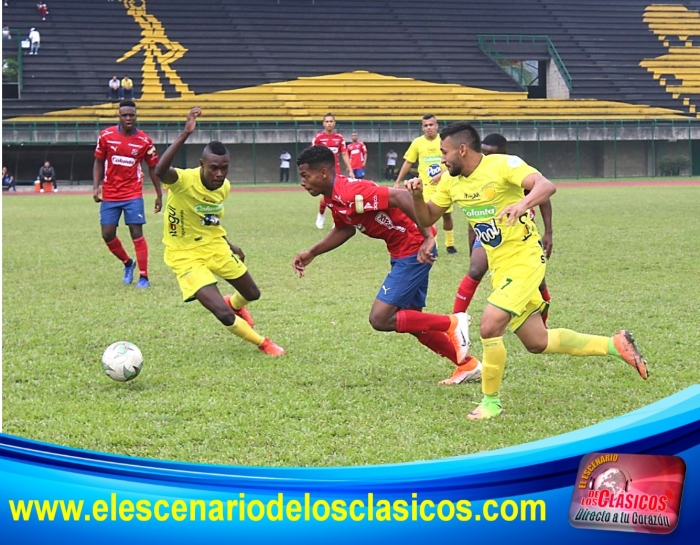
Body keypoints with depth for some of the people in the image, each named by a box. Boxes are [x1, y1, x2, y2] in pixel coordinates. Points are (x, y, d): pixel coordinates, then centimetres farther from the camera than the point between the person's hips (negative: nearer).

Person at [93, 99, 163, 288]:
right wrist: (96, 187, -3)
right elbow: (98, 162, 7)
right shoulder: (106, 136, -3)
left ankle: (144, 277, 0)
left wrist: (159, 194, 6)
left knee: (136, 233, -8)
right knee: (107, 234, 2)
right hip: (109, 195, 2)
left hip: (133, 195, -2)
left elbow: (153, 168, 6)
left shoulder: (145, 141, -4)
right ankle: (128, 263, 28)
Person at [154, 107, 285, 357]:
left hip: (214, 245, 6)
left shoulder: (224, 186, -7)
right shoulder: (184, 181, -28)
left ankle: (235, 304, 59)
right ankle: (263, 344, 12)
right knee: (223, 314, -16)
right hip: (186, 255, -6)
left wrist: (228, 244, 19)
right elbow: (160, 171, -52)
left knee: (252, 294, 19)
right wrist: (185, 134, -57)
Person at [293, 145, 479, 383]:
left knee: (380, 319, -9)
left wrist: (428, 238, -35)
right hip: (401, 252, 10)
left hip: (416, 250, -10)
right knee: (410, 320, 17)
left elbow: (400, 196, -33)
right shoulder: (332, 198, 5)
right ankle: (469, 365, 24)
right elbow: (345, 229, 24)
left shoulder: (349, 193, -25)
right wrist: (312, 253, 19)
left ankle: (453, 323, 0)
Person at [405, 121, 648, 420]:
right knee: (537, 342, 12)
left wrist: (523, 204, -52)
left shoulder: (502, 165, -18)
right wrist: (416, 195, -9)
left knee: (490, 325, -22)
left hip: (525, 259, -8)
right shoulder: (451, 182, 3)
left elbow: (546, 186, -32)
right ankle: (615, 344, 28)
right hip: (500, 266, 8)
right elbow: (427, 219, 12)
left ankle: (491, 401, -2)